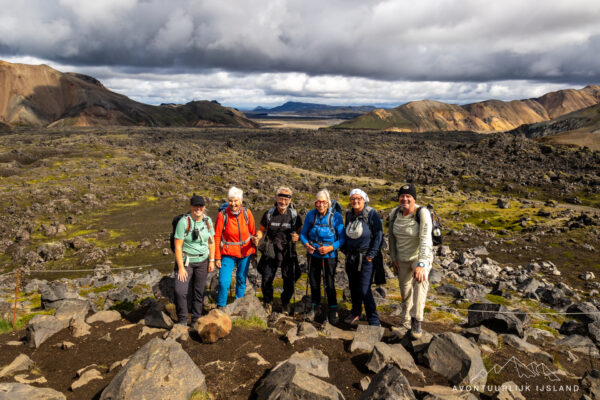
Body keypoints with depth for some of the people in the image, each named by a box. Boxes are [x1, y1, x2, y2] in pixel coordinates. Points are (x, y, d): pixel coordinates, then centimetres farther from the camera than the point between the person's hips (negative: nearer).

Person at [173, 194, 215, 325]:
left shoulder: (207, 220, -1)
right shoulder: (184, 222, -16)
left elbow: (211, 241, 9)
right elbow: (178, 246, -15)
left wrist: (212, 260, 5)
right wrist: (181, 267, -17)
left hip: (202, 261, 4)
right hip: (186, 261, -4)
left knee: (199, 292, 9)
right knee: (180, 291, -14)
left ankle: (196, 320, 24)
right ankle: (182, 320, 6)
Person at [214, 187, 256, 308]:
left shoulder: (247, 213, -8)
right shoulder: (222, 215, -15)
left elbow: (253, 233, 4)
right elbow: (217, 237, -8)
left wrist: (254, 251, 8)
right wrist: (217, 257, -7)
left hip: (245, 252, 3)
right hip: (228, 253, -3)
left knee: (242, 280, 15)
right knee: (223, 282, -10)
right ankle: (220, 307, 11)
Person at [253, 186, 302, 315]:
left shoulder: (294, 215, 0)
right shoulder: (269, 214, 0)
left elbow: (301, 231, 9)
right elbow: (262, 230, 8)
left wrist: (297, 236, -13)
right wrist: (258, 237, -13)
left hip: (288, 252, 0)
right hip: (271, 251, 0)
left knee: (289, 281, 4)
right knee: (266, 279, -1)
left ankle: (285, 303, 31)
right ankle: (268, 302, 26)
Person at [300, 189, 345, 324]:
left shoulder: (336, 216, -13)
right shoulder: (311, 214, -6)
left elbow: (342, 238, -9)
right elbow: (303, 233, 4)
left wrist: (331, 247, -22)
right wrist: (306, 244, -14)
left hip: (330, 255, -3)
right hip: (313, 253, 3)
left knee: (330, 284, 1)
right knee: (314, 281, 14)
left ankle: (333, 310, 21)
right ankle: (314, 306, 35)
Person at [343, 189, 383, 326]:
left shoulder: (372, 214, -10)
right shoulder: (349, 215, 8)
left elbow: (378, 235, -11)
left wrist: (371, 255, -13)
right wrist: (346, 251, 11)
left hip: (366, 258, -6)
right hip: (351, 257, 6)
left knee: (364, 290, -10)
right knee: (353, 287, 15)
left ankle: (374, 322, 0)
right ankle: (355, 313, 36)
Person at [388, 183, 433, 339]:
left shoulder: (422, 213, -23)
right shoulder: (394, 213, -7)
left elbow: (425, 240, -31)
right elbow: (392, 235, 6)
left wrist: (421, 264, -40)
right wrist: (393, 258, 5)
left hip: (420, 257, -5)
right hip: (402, 259, 5)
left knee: (420, 281, -35)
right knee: (405, 292, 16)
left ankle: (416, 321, -27)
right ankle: (406, 322, 40)